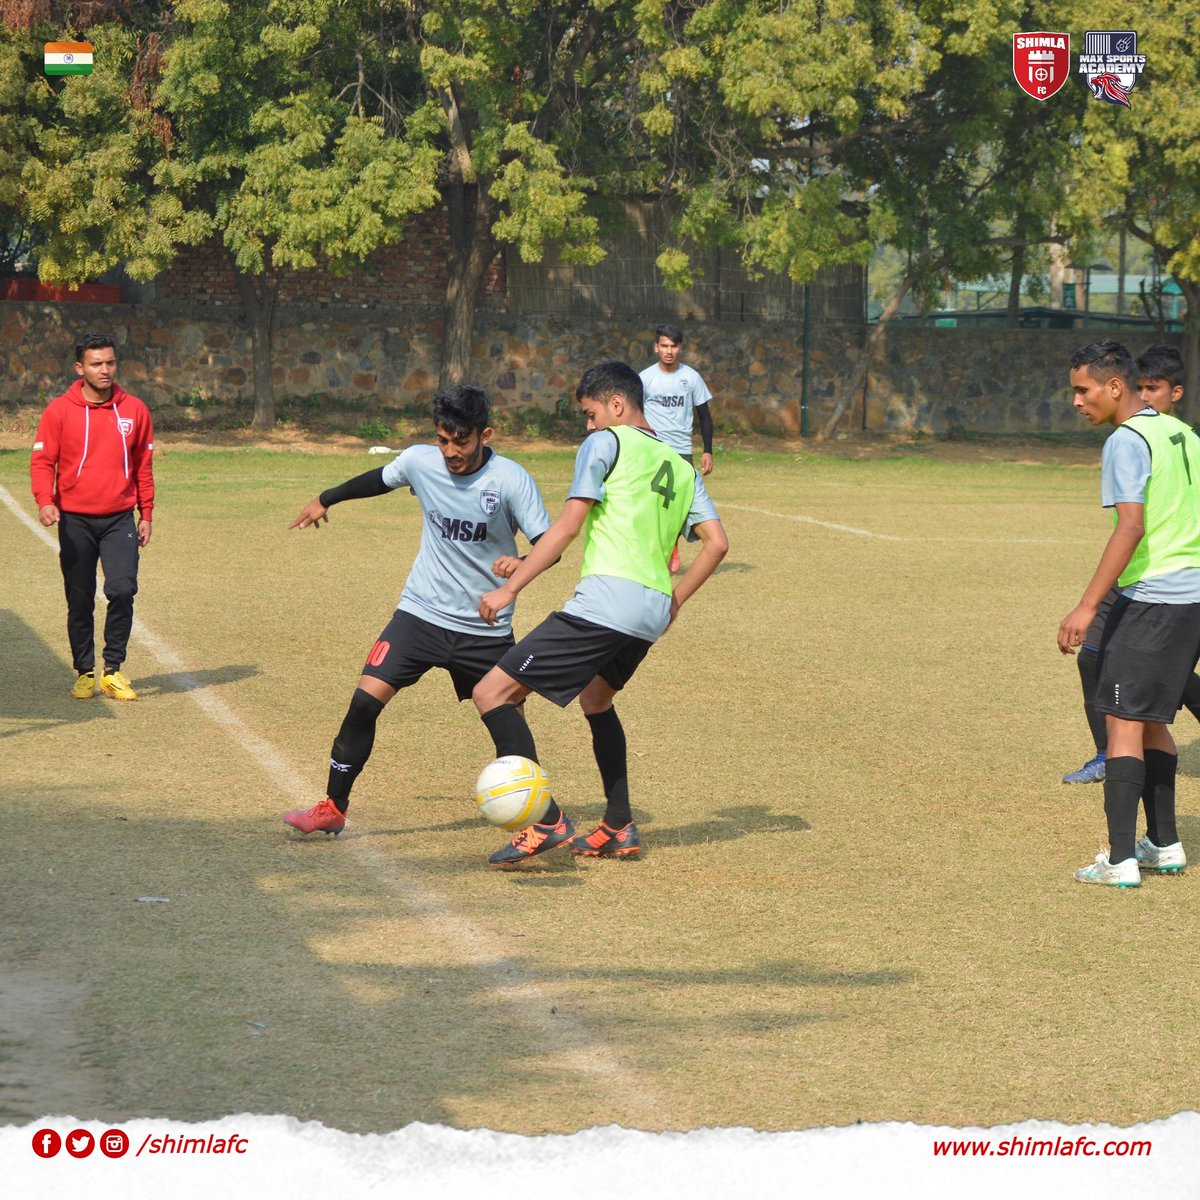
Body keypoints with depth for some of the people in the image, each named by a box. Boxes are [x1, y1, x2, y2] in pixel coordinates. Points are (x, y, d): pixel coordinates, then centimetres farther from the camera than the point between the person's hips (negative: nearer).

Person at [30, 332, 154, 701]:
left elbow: (143, 466, 13)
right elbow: (42, 460, -3)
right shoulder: (59, 410, -1)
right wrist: (45, 501, -20)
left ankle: (113, 670, -2)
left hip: (120, 519, 1)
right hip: (75, 520, -1)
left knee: (122, 589, -15)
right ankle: (84, 673, 17)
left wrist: (146, 515, 10)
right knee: (80, 601, 4)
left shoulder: (134, 410, 6)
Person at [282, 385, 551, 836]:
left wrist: (520, 563, -40)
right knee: (366, 700, -12)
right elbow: (379, 479, 16)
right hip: (422, 613, 2)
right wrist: (326, 499, 31)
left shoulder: (511, 480, -16)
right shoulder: (420, 462, -6)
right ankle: (333, 808, -1)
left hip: (486, 626, -2)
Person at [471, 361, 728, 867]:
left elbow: (568, 525, -7)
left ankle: (546, 821, -15)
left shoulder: (606, 443, 3)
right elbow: (717, 542, 16)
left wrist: (510, 587, -8)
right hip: (654, 609, 9)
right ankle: (619, 829, 29)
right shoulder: (681, 467, 23)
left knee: (493, 692, -7)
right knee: (595, 701, 34)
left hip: (606, 600, -8)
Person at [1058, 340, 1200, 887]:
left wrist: (1088, 605, -24)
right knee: (1150, 718, 19)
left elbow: (1132, 527, -22)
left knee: (1124, 719, -6)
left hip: (1151, 597, -9)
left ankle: (1120, 861, -9)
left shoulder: (1126, 442, -12)